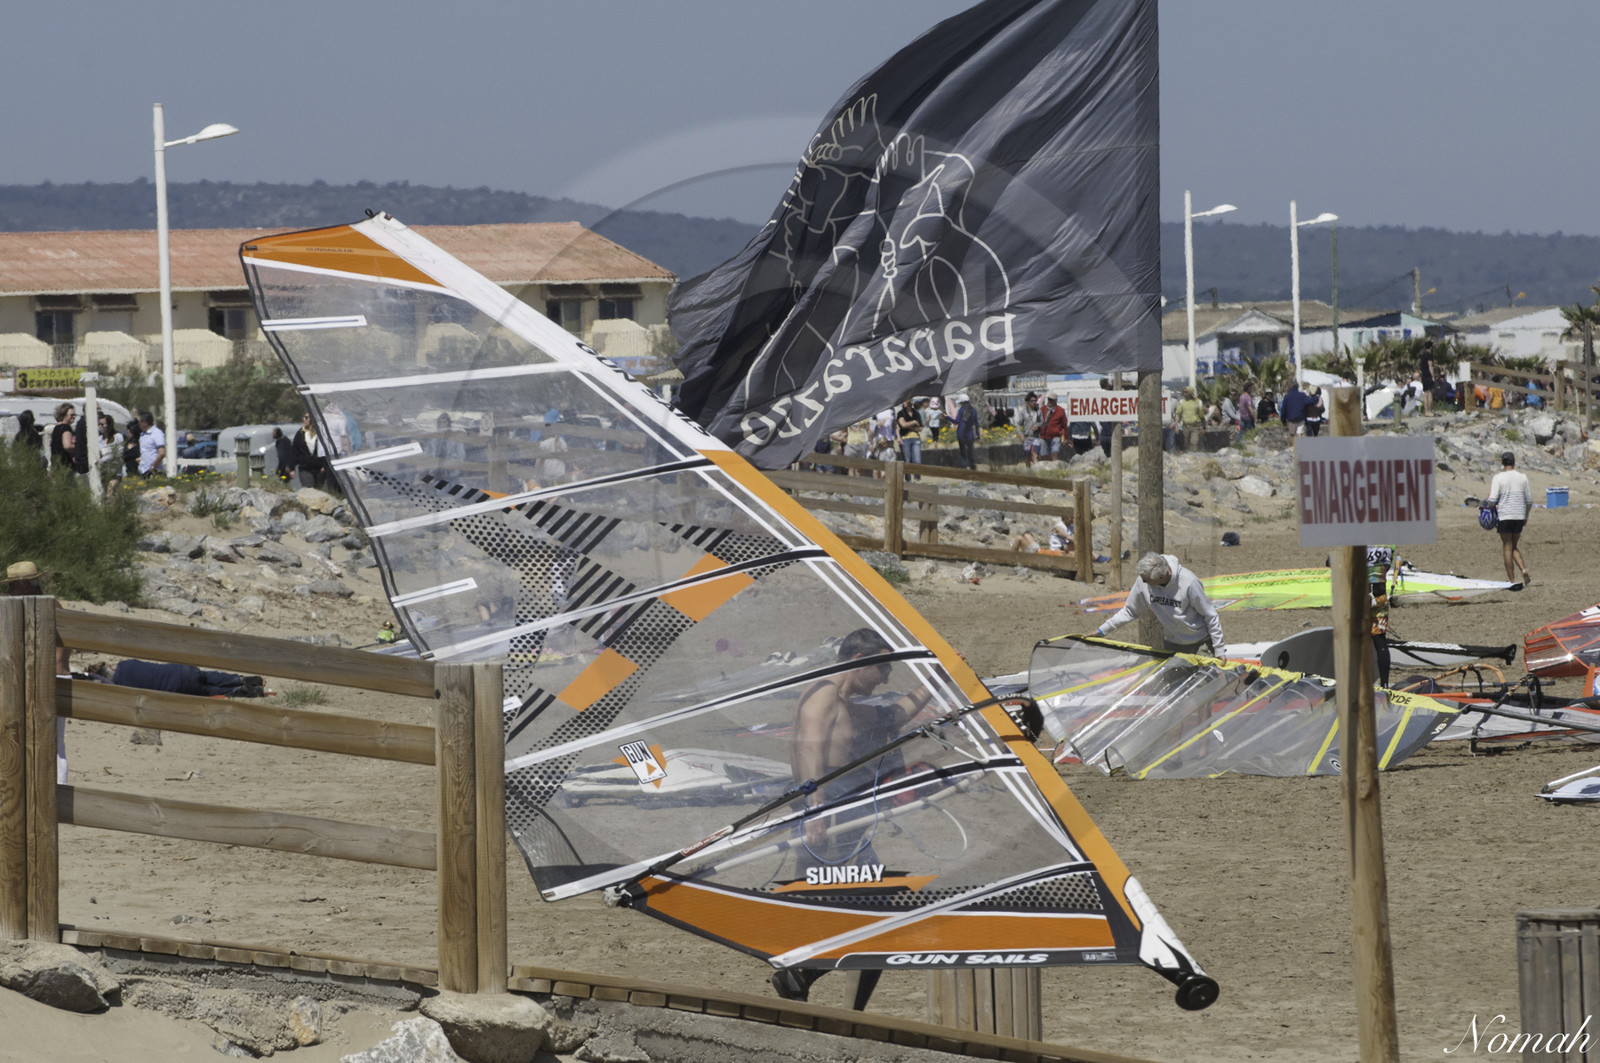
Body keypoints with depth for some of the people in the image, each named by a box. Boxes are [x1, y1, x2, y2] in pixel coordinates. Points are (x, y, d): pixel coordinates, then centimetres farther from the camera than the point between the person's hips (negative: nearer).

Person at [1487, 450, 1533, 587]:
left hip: (1504, 516, -4)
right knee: (1514, 547, 16)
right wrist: (1526, 517, 21)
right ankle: (1524, 569, -8)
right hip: (1519, 516, 4)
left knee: (1507, 547, 2)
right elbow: (1529, 500, 8)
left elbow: (1492, 499, -12)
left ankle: (1512, 580, 1)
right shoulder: (1522, 477, 6)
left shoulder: (1498, 478, -5)